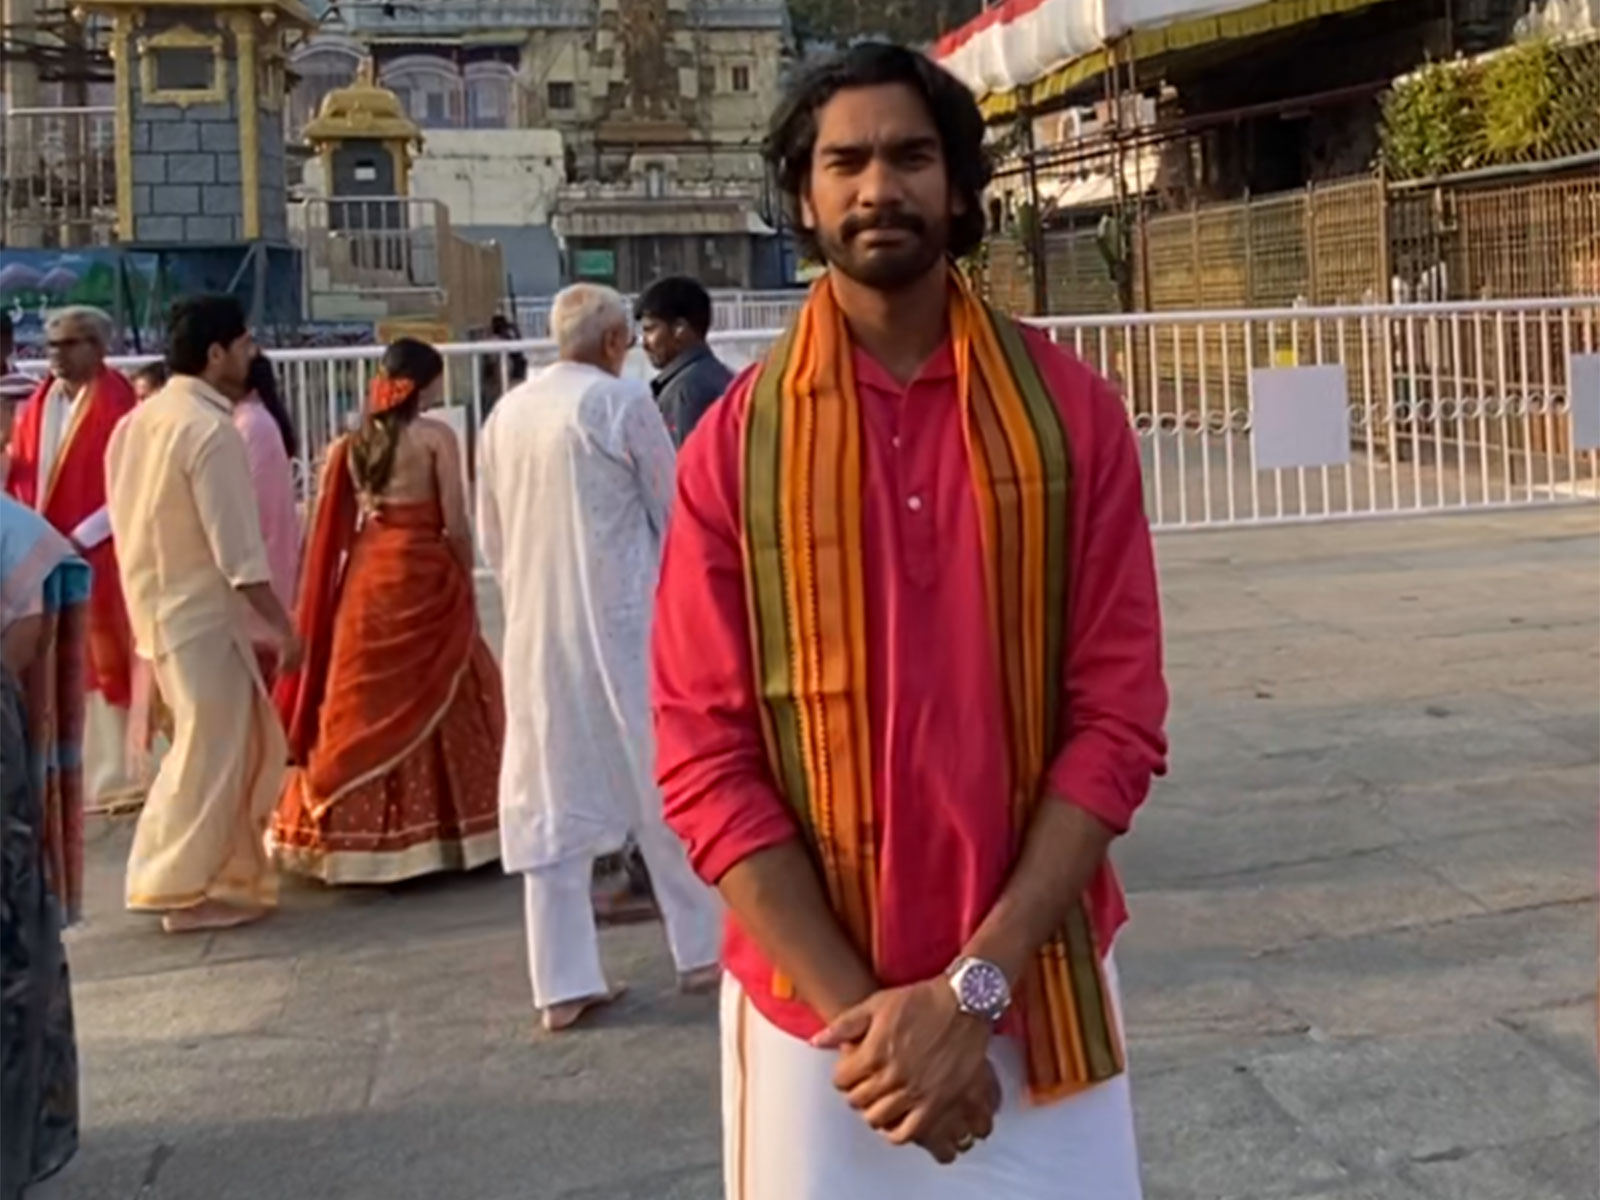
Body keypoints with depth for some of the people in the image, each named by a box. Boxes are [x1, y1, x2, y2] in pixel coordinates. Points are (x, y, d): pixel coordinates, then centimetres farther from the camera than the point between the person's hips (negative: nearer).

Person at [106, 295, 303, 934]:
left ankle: (235, 870, 23)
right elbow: (238, 549, -20)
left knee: (247, 741, 16)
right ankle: (184, 892, 9)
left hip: (158, 601, 9)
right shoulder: (211, 430, -18)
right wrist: (282, 624, -14)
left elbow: (129, 521, 14)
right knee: (210, 750, 1)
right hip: (201, 612, -9)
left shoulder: (139, 421, 10)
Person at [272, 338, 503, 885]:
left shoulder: (356, 441, 7)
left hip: (365, 577, 5)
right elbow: (456, 523, -9)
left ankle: (355, 832, 14)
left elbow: (338, 524, 6)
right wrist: (465, 581, 3)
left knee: (365, 698, 10)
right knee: (436, 697, 4)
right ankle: (443, 827, 8)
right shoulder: (436, 436, -8)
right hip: (423, 575, -5)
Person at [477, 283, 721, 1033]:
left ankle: (563, 983, 10)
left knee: (550, 801, 8)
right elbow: (676, 515, -2)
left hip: (536, 634, 5)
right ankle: (703, 948, 20)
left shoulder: (506, 413, 7)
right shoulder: (622, 402, -9)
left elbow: (492, 536, 14)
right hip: (622, 624, -4)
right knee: (666, 786, 9)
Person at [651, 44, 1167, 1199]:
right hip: (815, 1004, 0)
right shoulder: (735, 442, -4)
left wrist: (973, 984, -15)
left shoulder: (1071, 410, -3)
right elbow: (707, 757, -7)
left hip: (1038, 989, 1)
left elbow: (1119, 717, -7)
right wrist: (862, 1006, -15)